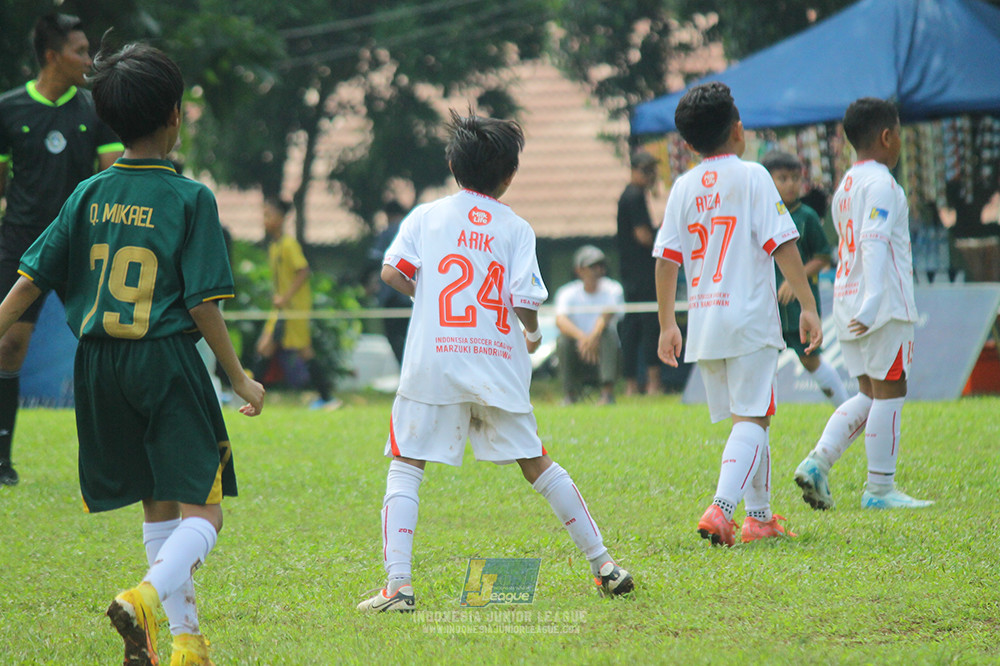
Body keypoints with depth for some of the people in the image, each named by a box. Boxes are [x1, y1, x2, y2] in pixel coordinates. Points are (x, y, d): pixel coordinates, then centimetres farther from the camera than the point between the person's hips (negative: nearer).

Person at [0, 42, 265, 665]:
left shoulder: (89, 195, 4)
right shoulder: (189, 198, -8)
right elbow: (202, 304, -10)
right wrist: (240, 378, 0)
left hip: (99, 368, 5)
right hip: (167, 362, -5)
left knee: (158, 505, 18)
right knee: (203, 512, -2)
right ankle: (146, 597, -29)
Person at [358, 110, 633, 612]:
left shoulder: (427, 216, 7)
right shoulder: (516, 228, 6)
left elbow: (392, 273, -3)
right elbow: (526, 302, -3)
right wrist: (533, 335, 19)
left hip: (434, 361, -1)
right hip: (499, 363, 2)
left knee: (405, 466, 3)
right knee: (535, 462, 14)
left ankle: (398, 584, -13)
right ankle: (603, 564, 14)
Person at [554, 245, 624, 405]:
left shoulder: (613, 290, -2)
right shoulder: (568, 293, -1)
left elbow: (607, 315, -23)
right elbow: (560, 320, -21)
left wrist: (593, 337, -44)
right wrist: (582, 337, -41)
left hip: (603, 350, -1)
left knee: (609, 332, -30)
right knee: (563, 340, -28)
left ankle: (608, 392, -35)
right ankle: (570, 394, -16)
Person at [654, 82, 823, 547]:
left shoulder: (683, 187, 8)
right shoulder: (751, 176, -4)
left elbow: (666, 259, 6)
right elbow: (781, 245, -10)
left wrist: (667, 325, 14)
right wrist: (808, 306, -7)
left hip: (703, 321, 5)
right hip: (749, 317, -5)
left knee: (745, 419, 17)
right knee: (752, 419, -6)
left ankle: (760, 516, 22)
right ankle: (721, 509, -24)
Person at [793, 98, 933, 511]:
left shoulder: (845, 186, 16)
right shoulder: (881, 184, -13)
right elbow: (875, 243, -23)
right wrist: (872, 303, -31)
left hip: (847, 303, 9)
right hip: (886, 306, -9)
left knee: (869, 393, 14)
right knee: (889, 392, -2)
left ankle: (818, 462, -1)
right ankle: (880, 489, 0)